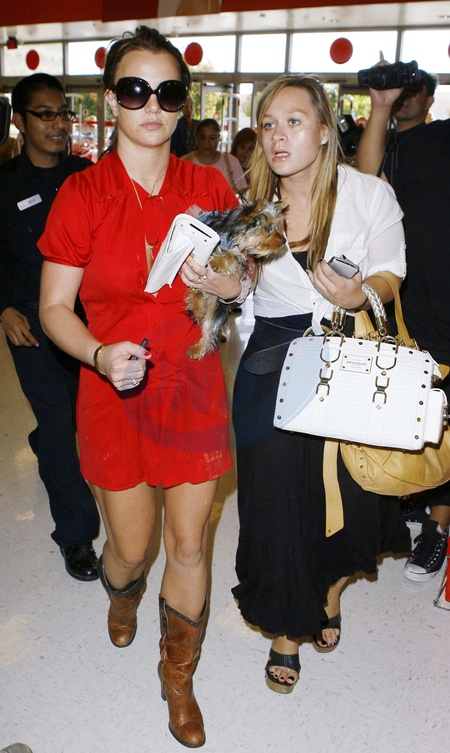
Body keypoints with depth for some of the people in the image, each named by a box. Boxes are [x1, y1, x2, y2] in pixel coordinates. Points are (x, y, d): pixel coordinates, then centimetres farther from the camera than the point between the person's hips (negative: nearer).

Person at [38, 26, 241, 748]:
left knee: (190, 544, 8)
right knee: (131, 546, 12)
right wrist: (100, 354, -24)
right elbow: (54, 307, -5)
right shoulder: (83, 192, -7)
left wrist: (223, 282, -13)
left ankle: (179, 676, 35)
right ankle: (121, 590, 54)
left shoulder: (208, 187, 0)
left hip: (194, 388, 2)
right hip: (115, 392, -1)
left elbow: (246, 279, 10)